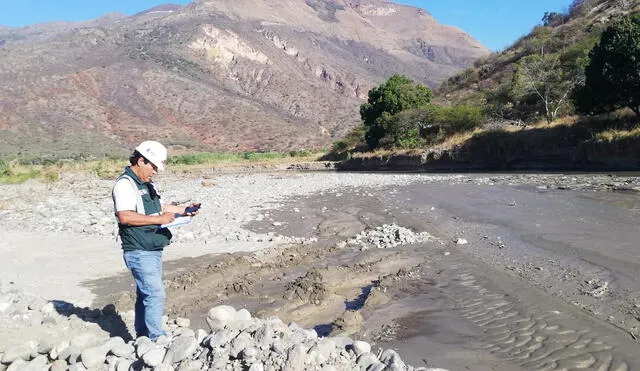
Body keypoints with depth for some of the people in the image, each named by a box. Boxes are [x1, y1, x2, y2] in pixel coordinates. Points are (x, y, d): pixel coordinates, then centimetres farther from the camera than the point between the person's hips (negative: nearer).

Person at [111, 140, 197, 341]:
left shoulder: (146, 185, 18)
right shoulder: (125, 184, -13)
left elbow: (159, 207, 32)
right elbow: (125, 216, -26)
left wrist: (184, 210, 21)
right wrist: (158, 219, -24)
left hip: (153, 250, 10)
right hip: (139, 252, -10)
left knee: (146, 295, 15)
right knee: (155, 294, -12)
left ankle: (143, 337, 25)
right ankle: (157, 339, -6)